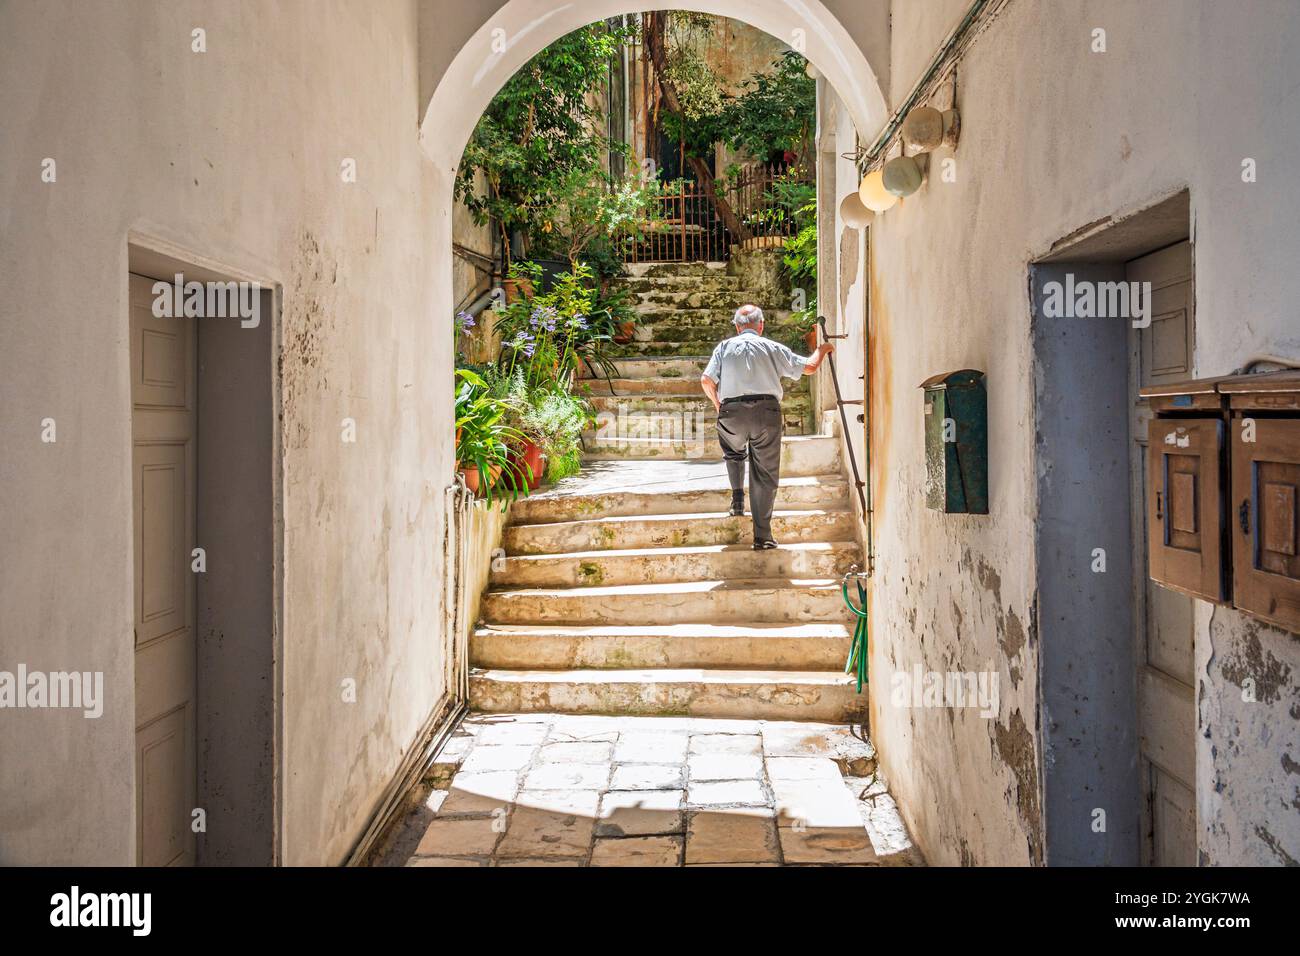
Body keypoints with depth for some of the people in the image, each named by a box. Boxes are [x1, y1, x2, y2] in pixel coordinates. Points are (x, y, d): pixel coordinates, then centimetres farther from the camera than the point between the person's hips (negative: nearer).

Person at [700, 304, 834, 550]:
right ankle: (762, 536, 5)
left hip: (732, 412, 1)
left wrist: (717, 404, 19)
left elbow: (706, 381, 1)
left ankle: (737, 498, 15)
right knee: (765, 476, 5)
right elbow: (809, 367, 12)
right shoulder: (772, 347, 10)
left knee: (733, 453, 33)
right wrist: (822, 351, 32)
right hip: (766, 411, -1)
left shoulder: (724, 347, 11)